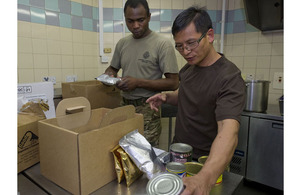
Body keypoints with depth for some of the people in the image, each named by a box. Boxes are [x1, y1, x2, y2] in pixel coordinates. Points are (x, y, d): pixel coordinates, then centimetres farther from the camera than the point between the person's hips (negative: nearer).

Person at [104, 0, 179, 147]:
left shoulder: (163, 44, -8)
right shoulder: (122, 43, 10)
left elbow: (173, 83, -12)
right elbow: (113, 68, 24)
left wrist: (138, 82, -18)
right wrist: (108, 75, -1)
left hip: (147, 109, -4)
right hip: (124, 105, 5)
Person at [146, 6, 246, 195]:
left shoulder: (230, 78, -26)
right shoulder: (188, 68, -2)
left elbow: (229, 131, -39)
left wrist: (205, 178, -56)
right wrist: (167, 97, -8)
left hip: (206, 163, -6)